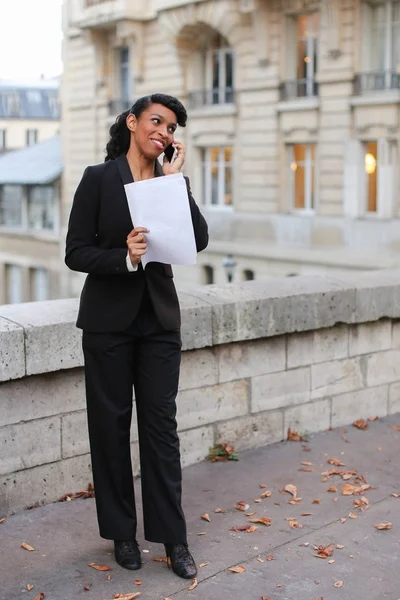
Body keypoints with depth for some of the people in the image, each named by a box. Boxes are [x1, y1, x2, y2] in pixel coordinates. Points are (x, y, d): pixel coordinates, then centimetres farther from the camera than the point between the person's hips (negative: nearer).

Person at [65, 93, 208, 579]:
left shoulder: (171, 182, 6)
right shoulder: (99, 178, -4)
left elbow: (198, 241, -8)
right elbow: (75, 253, -8)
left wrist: (176, 180, -10)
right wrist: (125, 257, -24)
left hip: (159, 318, 3)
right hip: (109, 320, -2)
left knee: (161, 425, 4)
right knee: (111, 425, 7)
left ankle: (173, 538, 12)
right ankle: (121, 532, 22)